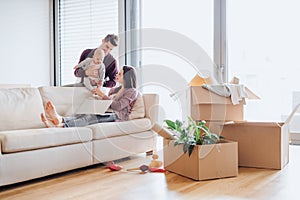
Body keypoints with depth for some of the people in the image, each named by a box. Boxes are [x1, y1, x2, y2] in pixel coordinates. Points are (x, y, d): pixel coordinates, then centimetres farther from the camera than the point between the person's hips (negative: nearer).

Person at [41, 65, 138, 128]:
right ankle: (61, 120, -49)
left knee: (92, 117, -35)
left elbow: (118, 106, -12)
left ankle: (63, 125, -56)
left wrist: (102, 95, -9)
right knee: (83, 115, -23)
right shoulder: (114, 90, 29)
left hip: (118, 117, -7)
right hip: (108, 115, 7)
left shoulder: (132, 91, 4)